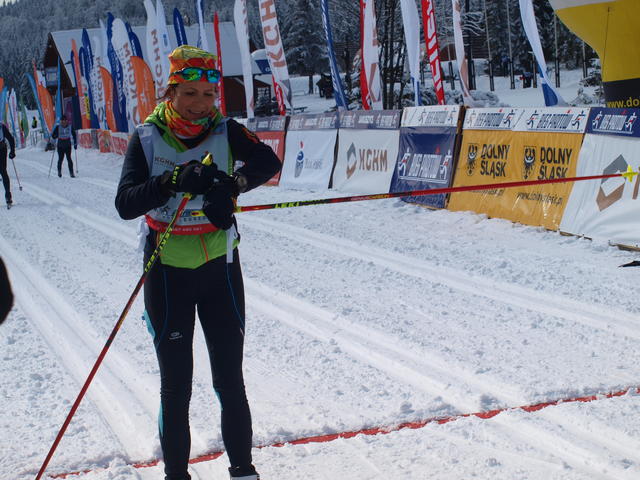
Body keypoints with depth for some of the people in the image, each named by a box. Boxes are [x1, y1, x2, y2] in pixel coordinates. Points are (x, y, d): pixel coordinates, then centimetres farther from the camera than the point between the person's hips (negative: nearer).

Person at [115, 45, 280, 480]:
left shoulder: (226, 132, -2)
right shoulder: (147, 139, -7)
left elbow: (269, 162, -8)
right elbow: (126, 205, -16)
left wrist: (232, 185, -24)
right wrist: (173, 181, -31)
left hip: (221, 268, 1)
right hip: (168, 273, -1)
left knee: (230, 381, 8)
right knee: (176, 387, 7)